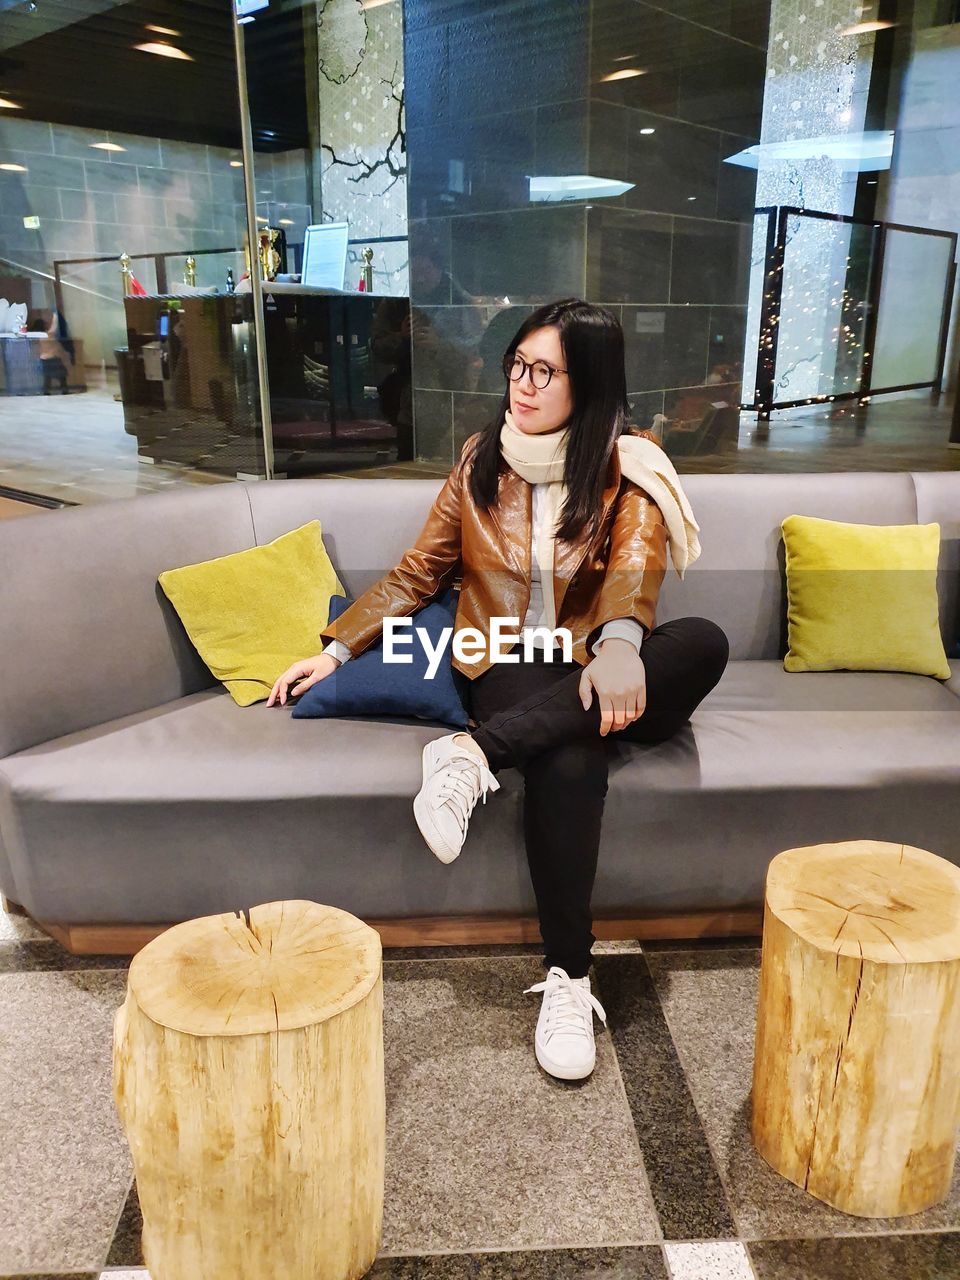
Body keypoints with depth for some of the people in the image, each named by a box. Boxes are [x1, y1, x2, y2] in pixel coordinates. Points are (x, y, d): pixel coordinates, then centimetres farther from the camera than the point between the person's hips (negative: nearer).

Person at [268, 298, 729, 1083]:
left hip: (594, 671, 1)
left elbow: (635, 565, -18)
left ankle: (478, 753, -37)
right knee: (567, 763, -36)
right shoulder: (481, 460, 8)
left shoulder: (628, 470, 2)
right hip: (511, 669, -1)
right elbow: (418, 573, 13)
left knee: (705, 642, -33)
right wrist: (337, 648, 4)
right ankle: (568, 978, -27)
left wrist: (619, 642, -41)